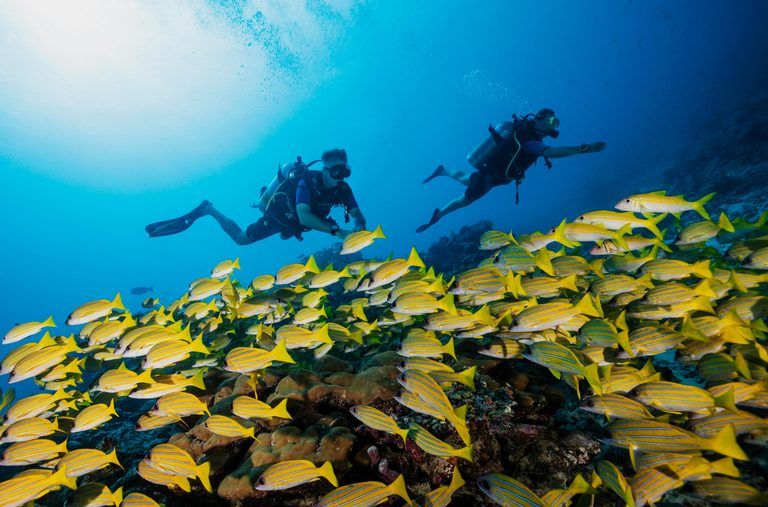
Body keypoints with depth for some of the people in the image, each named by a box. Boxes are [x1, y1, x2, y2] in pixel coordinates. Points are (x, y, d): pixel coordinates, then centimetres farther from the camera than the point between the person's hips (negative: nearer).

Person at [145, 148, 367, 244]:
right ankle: (208, 210, 23)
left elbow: (358, 215, -17)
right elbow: (304, 217, -52)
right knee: (240, 238, 6)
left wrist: (360, 229, -41)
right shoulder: (307, 182, -38)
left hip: (294, 222, 6)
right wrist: (338, 231, -59)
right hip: (277, 216, -6)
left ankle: (265, 201, 52)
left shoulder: (342, 189, -20)